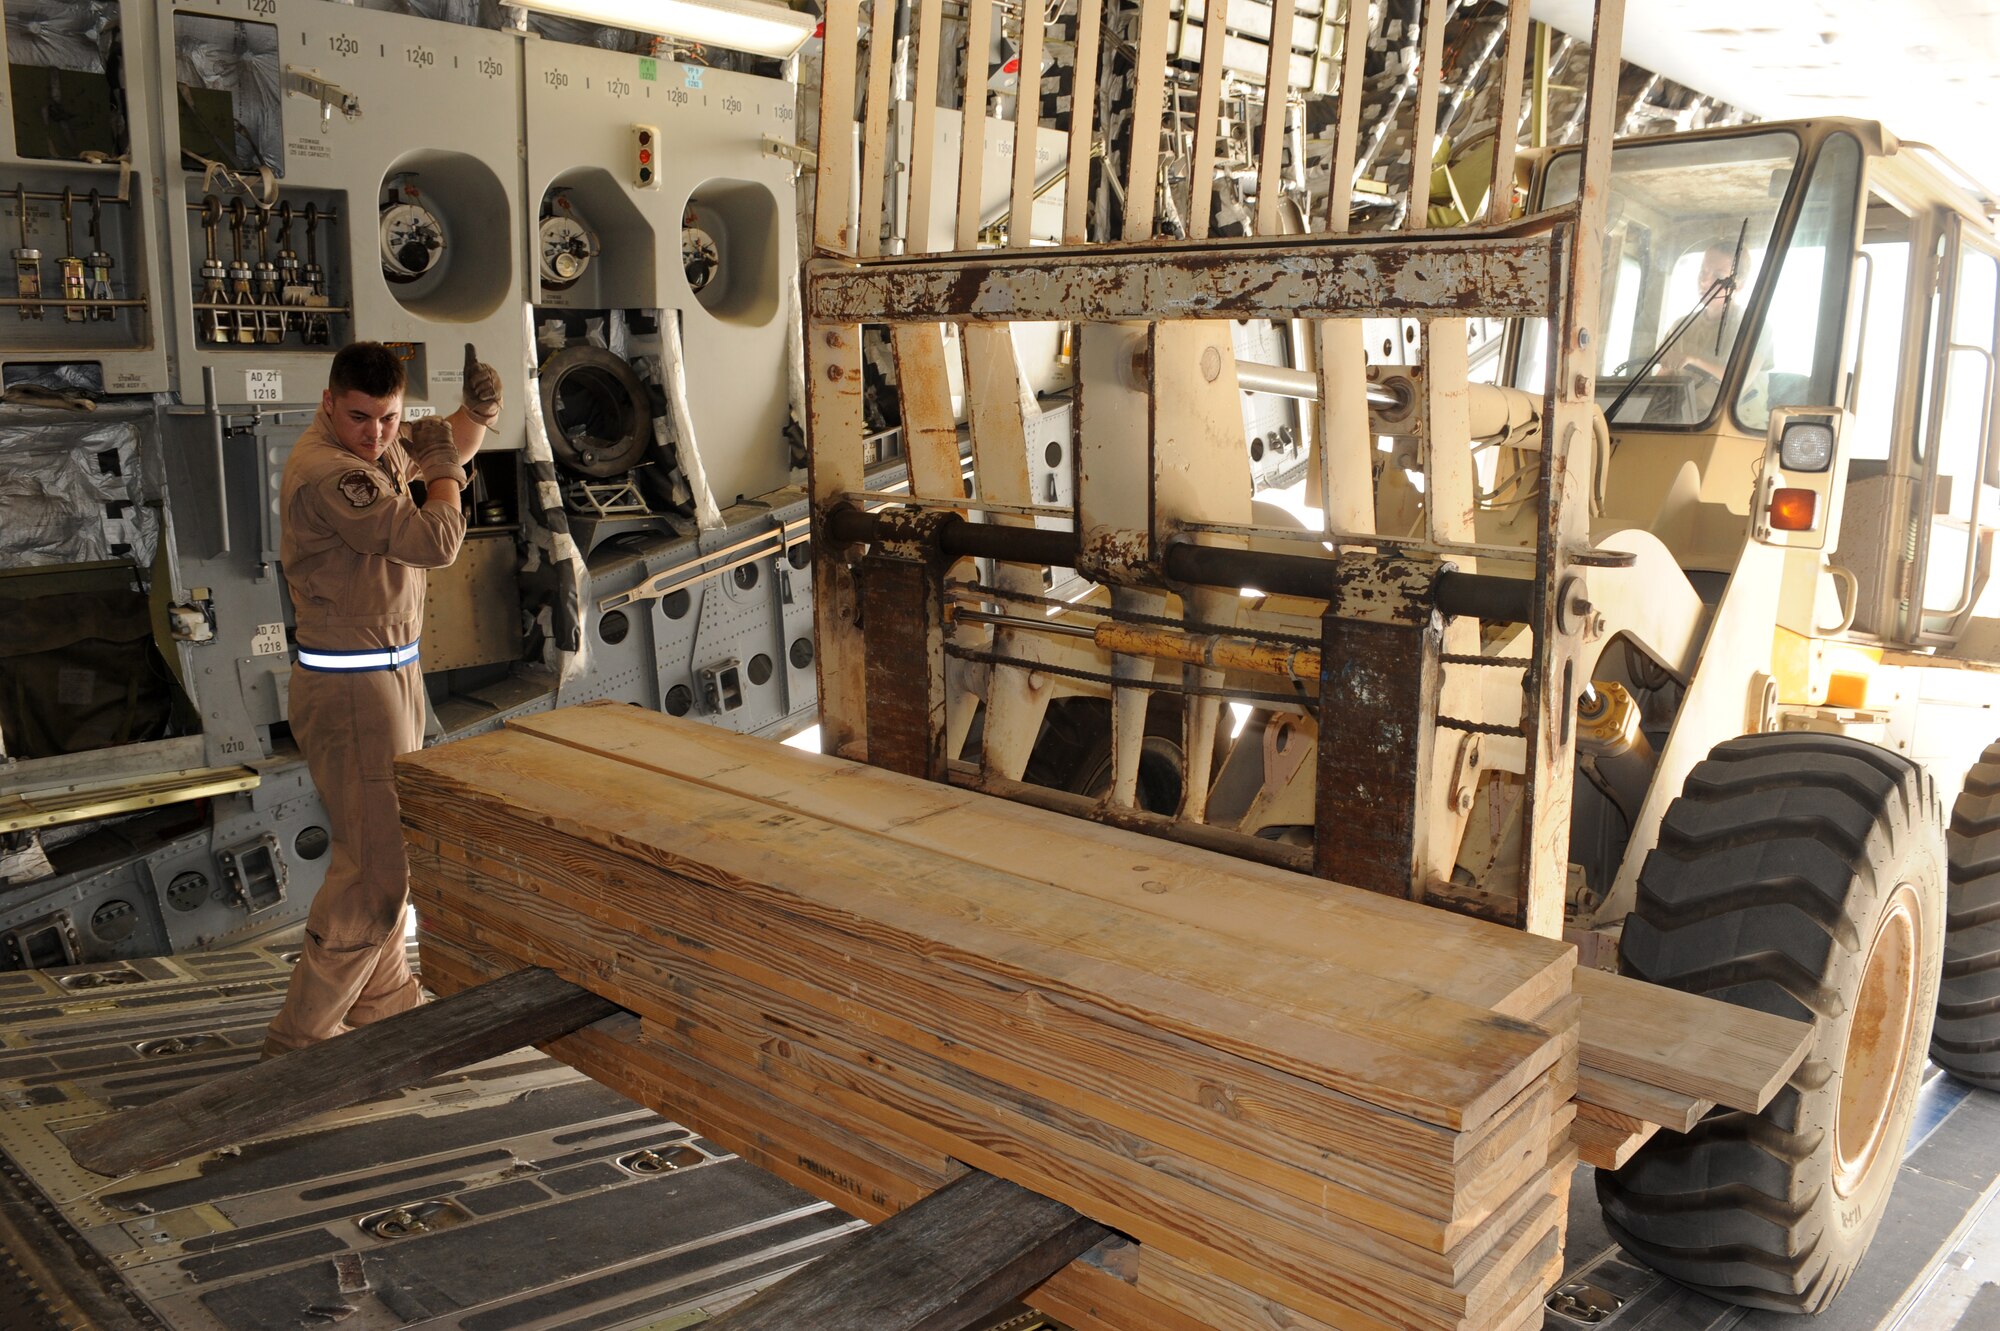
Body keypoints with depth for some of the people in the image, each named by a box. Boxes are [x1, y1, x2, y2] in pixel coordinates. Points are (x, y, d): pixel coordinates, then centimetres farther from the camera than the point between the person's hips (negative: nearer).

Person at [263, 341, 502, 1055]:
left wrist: (475, 411, 0)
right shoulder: (327, 472, -23)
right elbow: (437, 541, -25)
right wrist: (444, 471, -6)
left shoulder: (377, 446, 8)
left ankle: (381, 997, 35)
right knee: (375, 867, -9)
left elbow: (451, 449, 23)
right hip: (350, 688, -10)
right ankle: (299, 1036, 0)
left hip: (390, 673, 10)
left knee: (388, 845, 20)